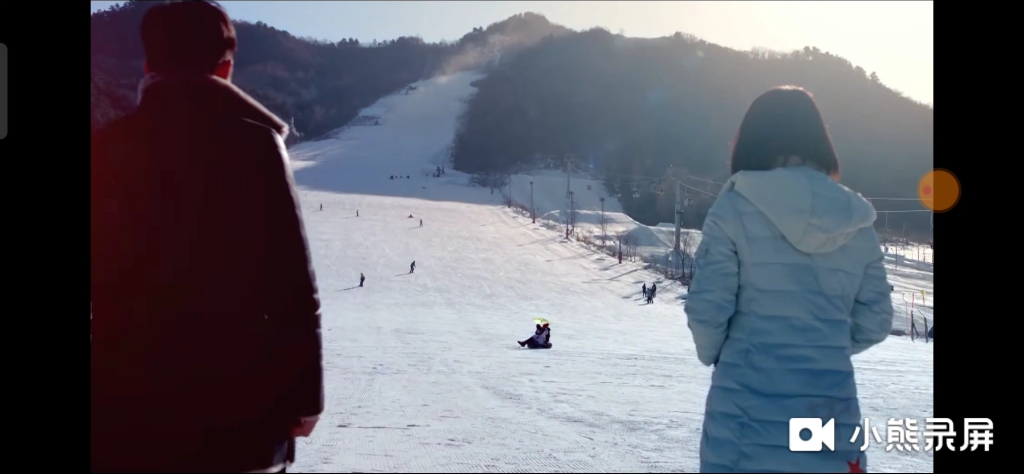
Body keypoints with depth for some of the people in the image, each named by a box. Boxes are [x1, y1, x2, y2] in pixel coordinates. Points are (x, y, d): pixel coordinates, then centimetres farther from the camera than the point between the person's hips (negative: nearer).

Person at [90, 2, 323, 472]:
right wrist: (305, 396, -1)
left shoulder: (106, 148, 0)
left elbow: (99, 280, 4)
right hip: (236, 410, -1)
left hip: (126, 409, 2)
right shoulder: (253, 143, -7)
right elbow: (294, 283, -10)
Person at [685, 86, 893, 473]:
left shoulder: (736, 207, -9)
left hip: (748, 403, -3)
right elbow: (874, 321, 7)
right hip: (832, 403, 3)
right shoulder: (858, 220, 3)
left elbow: (707, 308, -10)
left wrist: (712, 354, 11)